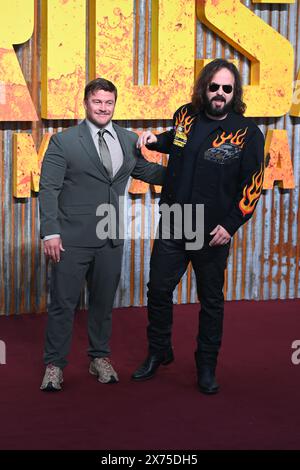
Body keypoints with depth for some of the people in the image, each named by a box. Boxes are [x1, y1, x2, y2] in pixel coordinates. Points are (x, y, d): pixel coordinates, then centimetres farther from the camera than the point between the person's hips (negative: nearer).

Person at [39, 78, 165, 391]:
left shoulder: (129, 141, 9)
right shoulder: (63, 142, -3)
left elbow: (149, 172, 17)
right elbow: (48, 189, -6)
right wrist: (50, 232, -14)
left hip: (110, 238, 4)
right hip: (72, 238, -4)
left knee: (103, 301, 15)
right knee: (63, 303, 2)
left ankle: (100, 358, 30)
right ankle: (54, 365, 13)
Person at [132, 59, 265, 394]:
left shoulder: (247, 133, -10)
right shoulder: (186, 116, 1)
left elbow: (252, 185, -9)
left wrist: (230, 225, -15)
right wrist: (156, 140, 6)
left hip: (213, 233, -3)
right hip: (172, 225, 3)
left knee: (211, 300, 10)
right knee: (158, 290, 9)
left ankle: (207, 366, 25)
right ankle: (158, 353, 30)